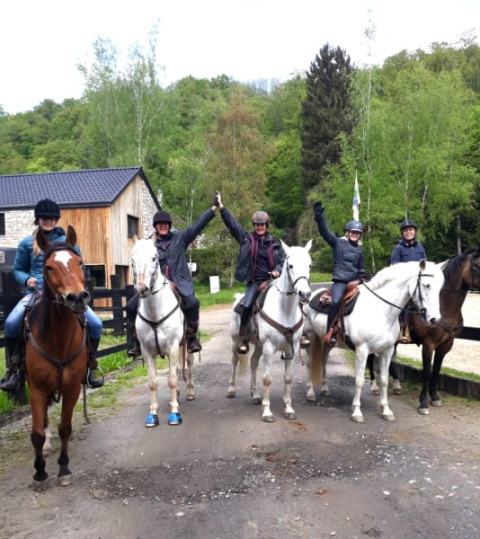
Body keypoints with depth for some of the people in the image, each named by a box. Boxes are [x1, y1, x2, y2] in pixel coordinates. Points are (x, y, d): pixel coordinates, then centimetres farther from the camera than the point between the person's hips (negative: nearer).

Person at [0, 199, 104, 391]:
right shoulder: (27, 243, 7)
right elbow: (18, 269, 15)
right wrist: (26, 280, -7)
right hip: (36, 293, 0)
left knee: (95, 323, -17)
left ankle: (91, 365, 7)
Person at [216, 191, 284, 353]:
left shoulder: (274, 243, 8)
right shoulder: (246, 239, 4)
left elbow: (281, 262, 12)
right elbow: (232, 223, -1)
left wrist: (277, 271, -10)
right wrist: (221, 206, -6)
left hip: (271, 280, 2)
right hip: (253, 282, -2)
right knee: (247, 305, -21)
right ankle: (242, 339, -10)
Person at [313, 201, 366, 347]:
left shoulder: (360, 249, 19)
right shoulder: (338, 242, 5)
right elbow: (324, 231, -8)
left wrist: (362, 275, 7)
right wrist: (319, 217, -21)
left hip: (354, 281, 6)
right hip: (340, 280, -5)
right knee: (336, 302, -27)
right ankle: (330, 332, -17)